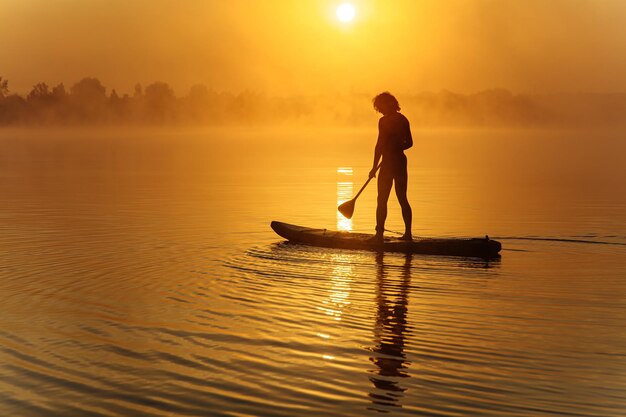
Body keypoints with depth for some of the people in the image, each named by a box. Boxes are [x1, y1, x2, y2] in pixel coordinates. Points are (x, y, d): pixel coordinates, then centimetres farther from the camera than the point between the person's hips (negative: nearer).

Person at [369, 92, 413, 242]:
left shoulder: (384, 121, -12)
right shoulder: (403, 119, 9)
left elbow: (380, 145, -15)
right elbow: (409, 143, 15)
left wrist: (374, 167, -11)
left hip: (389, 162, -7)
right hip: (401, 160, 7)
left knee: (382, 200, -3)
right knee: (402, 198, 13)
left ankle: (379, 234, -5)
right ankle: (408, 233, 15)